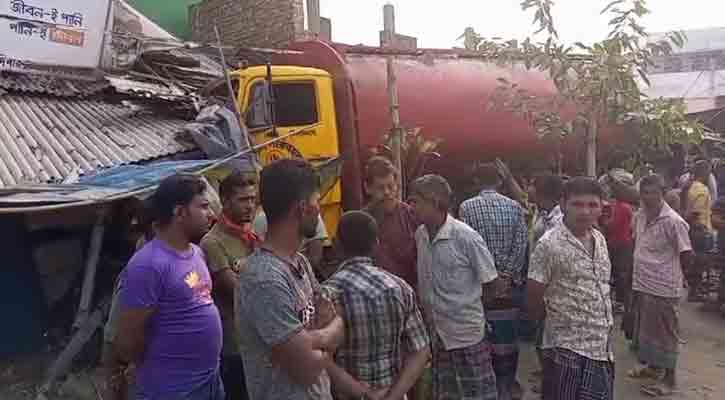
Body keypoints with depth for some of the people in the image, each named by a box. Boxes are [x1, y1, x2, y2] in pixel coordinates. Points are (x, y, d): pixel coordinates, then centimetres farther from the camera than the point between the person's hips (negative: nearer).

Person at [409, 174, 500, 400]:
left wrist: (465, 304, 1)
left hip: (467, 336, -6)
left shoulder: (466, 237, -19)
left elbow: (491, 286, -9)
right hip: (436, 336, 6)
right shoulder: (419, 236, -1)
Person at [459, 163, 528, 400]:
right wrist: (507, 274, -4)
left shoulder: (467, 207, -5)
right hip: (510, 281, 3)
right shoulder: (514, 206, 2)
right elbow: (522, 243, -4)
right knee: (509, 332, 11)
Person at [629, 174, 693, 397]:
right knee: (647, 328, 20)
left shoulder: (673, 222, -19)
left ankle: (670, 379, 20)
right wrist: (645, 269, 12)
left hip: (663, 288, -7)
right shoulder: (639, 216, 3)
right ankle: (652, 366, 38)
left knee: (665, 333, 5)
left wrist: (669, 273, 0)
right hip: (642, 284, 7)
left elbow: (686, 255, -13)